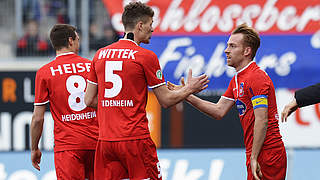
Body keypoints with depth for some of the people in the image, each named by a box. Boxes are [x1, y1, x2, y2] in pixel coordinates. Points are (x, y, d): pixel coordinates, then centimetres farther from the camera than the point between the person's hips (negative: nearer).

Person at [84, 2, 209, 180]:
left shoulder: (100, 54, 10)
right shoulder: (147, 56, -6)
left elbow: (89, 100, 14)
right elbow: (166, 100, -1)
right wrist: (189, 89, 16)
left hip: (105, 141, 5)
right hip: (135, 140, -5)